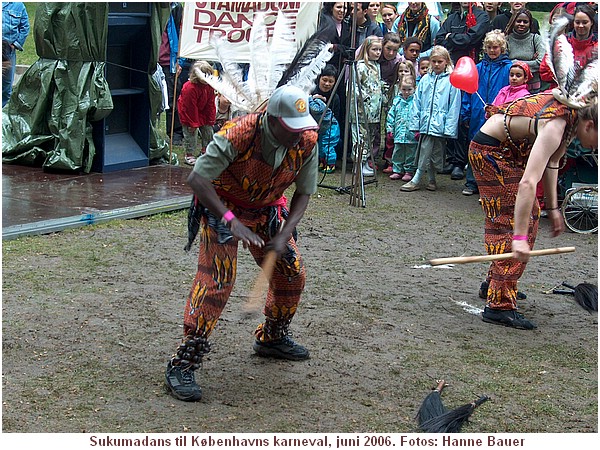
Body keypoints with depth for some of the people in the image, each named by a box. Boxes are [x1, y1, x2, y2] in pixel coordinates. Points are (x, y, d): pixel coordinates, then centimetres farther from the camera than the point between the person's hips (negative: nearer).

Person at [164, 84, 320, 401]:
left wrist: (284, 235, -19)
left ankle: (272, 338, 36)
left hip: (267, 210, 6)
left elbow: (303, 193, -6)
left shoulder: (306, 142, -17)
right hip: (222, 207, -6)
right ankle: (182, 365, -12)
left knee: (292, 274, 9)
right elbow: (197, 179, -33)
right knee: (216, 281, -17)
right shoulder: (239, 135, -33)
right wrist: (231, 221, -41)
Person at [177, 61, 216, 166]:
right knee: (191, 133, -8)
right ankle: (189, 155, 4)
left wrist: (211, 120, -2)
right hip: (188, 114, -7)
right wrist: (193, 124, -21)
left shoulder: (209, 86, -10)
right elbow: (190, 108, -26)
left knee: (208, 131, 10)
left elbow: (210, 104, -2)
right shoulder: (189, 88, -32)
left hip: (202, 113, 7)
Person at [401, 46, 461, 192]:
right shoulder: (425, 80, 10)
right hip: (425, 123, 4)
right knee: (425, 153, 7)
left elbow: (454, 107, -6)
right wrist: (415, 124, 4)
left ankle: (416, 180, 5)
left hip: (440, 125, -4)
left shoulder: (451, 81, -3)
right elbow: (417, 102, 11)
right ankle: (432, 180, 21)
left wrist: (449, 128, -11)